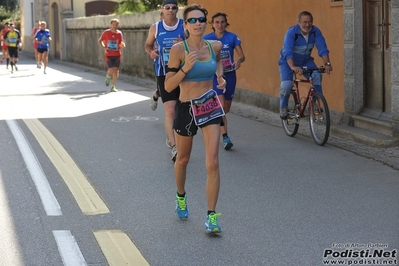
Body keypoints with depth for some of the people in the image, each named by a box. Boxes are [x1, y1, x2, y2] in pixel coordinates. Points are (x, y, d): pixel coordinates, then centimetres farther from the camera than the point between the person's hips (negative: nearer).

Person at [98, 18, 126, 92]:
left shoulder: (119, 33, 1)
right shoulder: (106, 33, -4)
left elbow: (122, 45, 4)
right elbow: (100, 40, 9)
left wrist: (123, 45, -21)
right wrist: (104, 48, -7)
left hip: (117, 55, 2)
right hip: (109, 55, -2)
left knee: (116, 71, 1)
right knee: (111, 70, -13)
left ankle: (113, 87, 14)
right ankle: (108, 77, 23)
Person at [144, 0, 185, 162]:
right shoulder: (155, 28, 2)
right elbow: (147, 44, 17)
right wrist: (150, 52, -6)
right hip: (164, 74, -1)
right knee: (170, 111, -12)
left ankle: (170, 137, 37)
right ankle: (174, 147, -13)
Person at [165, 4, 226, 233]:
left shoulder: (215, 46, -1)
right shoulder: (179, 49, -13)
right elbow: (168, 86, -14)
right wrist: (186, 68, -26)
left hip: (211, 106, 2)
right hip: (187, 109, -1)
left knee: (213, 163, -10)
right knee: (183, 159, 19)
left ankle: (212, 215, -4)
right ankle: (181, 197, 47)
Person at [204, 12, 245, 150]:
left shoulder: (232, 37, -5)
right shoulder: (207, 39, -5)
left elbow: (242, 56, -5)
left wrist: (239, 60, -27)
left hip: (230, 75, 2)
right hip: (215, 75, -2)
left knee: (226, 109, 11)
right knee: (220, 105, -20)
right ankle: (225, 137, -13)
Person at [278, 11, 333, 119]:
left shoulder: (315, 31, -17)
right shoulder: (291, 32, -28)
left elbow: (322, 48, -23)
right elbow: (288, 52, -39)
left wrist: (327, 63, -40)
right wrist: (293, 67, -55)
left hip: (305, 61, 3)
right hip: (288, 61, -3)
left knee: (317, 76, -24)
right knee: (287, 84, -23)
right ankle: (283, 107, 4)